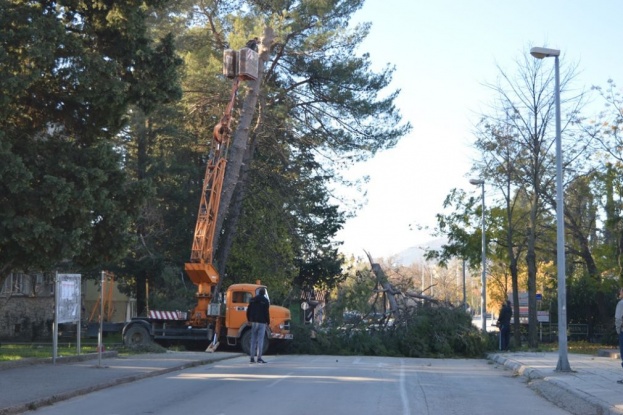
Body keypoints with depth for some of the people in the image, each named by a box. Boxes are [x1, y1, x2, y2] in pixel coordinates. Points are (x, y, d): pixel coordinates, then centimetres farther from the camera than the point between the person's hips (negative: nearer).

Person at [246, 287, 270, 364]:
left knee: (253, 340, 8)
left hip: (254, 322, 5)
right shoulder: (265, 301, -6)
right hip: (262, 322, -5)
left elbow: (248, 311, 11)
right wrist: (268, 321, -2)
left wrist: (249, 319, 20)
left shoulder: (252, 300, 9)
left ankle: (252, 358, 8)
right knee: (260, 340, -5)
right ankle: (259, 358, -8)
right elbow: (266, 312, -10)